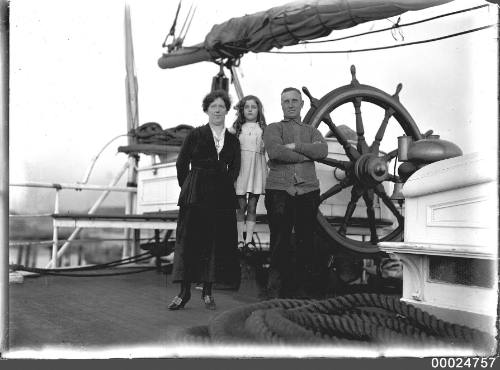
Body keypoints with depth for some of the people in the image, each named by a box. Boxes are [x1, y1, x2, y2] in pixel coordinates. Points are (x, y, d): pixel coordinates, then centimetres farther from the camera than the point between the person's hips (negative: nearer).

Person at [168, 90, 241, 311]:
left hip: (222, 197, 3)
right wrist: (188, 188, 6)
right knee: (189, 239, -4)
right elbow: (181, 164, 5)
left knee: (218, 242, 2)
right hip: (196, 196, -3)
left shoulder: (233, 140, 11)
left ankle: (207, 291, 11)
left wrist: (225, 186, 9)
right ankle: (184, 291, 1)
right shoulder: (196, 135, 2)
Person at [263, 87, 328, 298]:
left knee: (306, 243, 1)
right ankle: (275, 293, 2)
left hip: (308, 191, 3)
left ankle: (298, 290, 9)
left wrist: (294, 146, -8)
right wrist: (308, 155, -3)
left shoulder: (312, 131, 21)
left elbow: (323, 151, -1)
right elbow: (275, 151, -10)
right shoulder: (273, 129, 13)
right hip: (279, 191, -3)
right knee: (280, 243, -4)